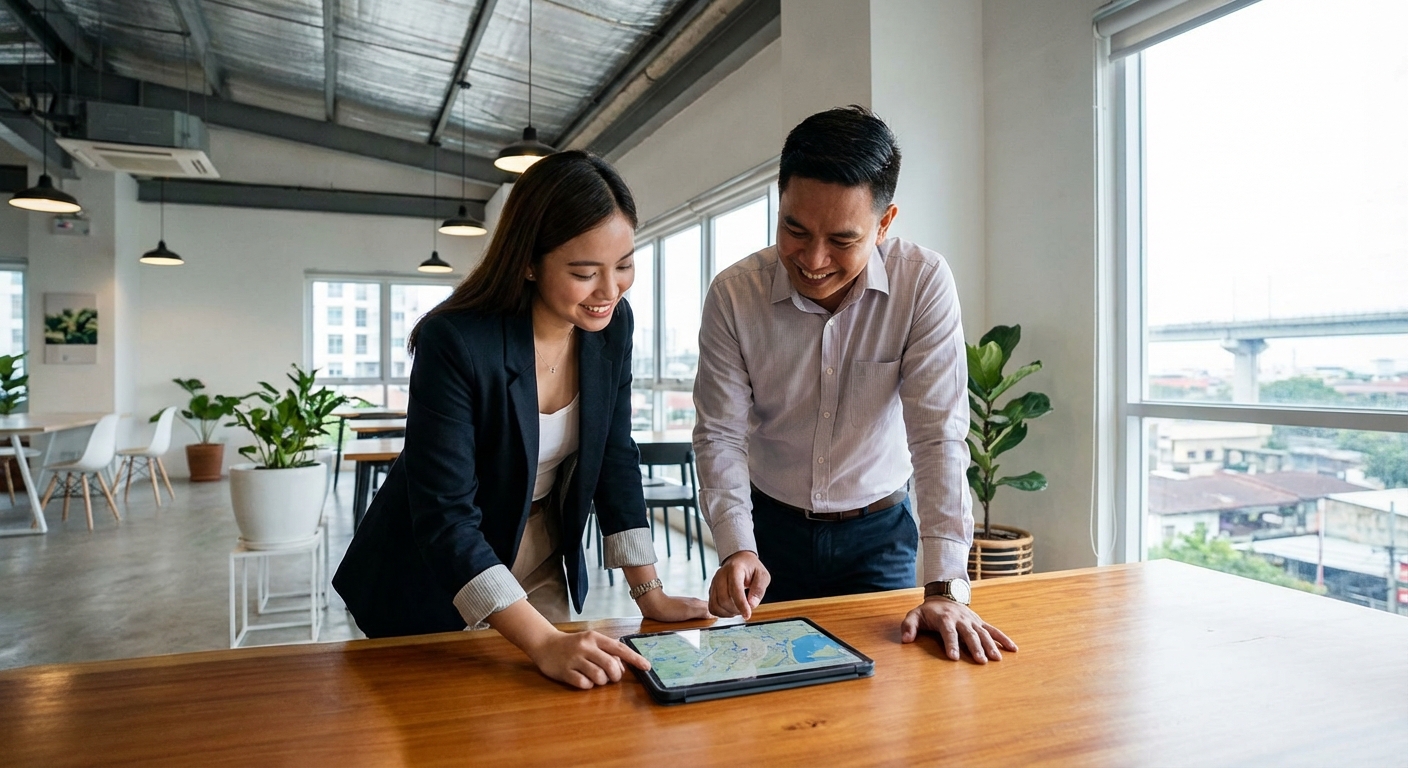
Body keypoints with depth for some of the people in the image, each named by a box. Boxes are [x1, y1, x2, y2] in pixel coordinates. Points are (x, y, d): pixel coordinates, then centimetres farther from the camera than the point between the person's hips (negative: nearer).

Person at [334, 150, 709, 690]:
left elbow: (616, 461, -5)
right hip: (432, 580, -4)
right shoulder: (455, 342, -29)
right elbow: (445, 517, -30)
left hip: (543, 571, 5)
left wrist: (648, 592, -8)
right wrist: (545, 644, -37)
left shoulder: (611, 326, -12)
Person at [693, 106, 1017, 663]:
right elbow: (720, 434, -13)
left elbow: (938, 434, -22)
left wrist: (946, 588, -27)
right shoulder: (733, 294, -16)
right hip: (771, 527, 1)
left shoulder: (924, 284, -19)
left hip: (879, 532, 0)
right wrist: (736, 549, -27)